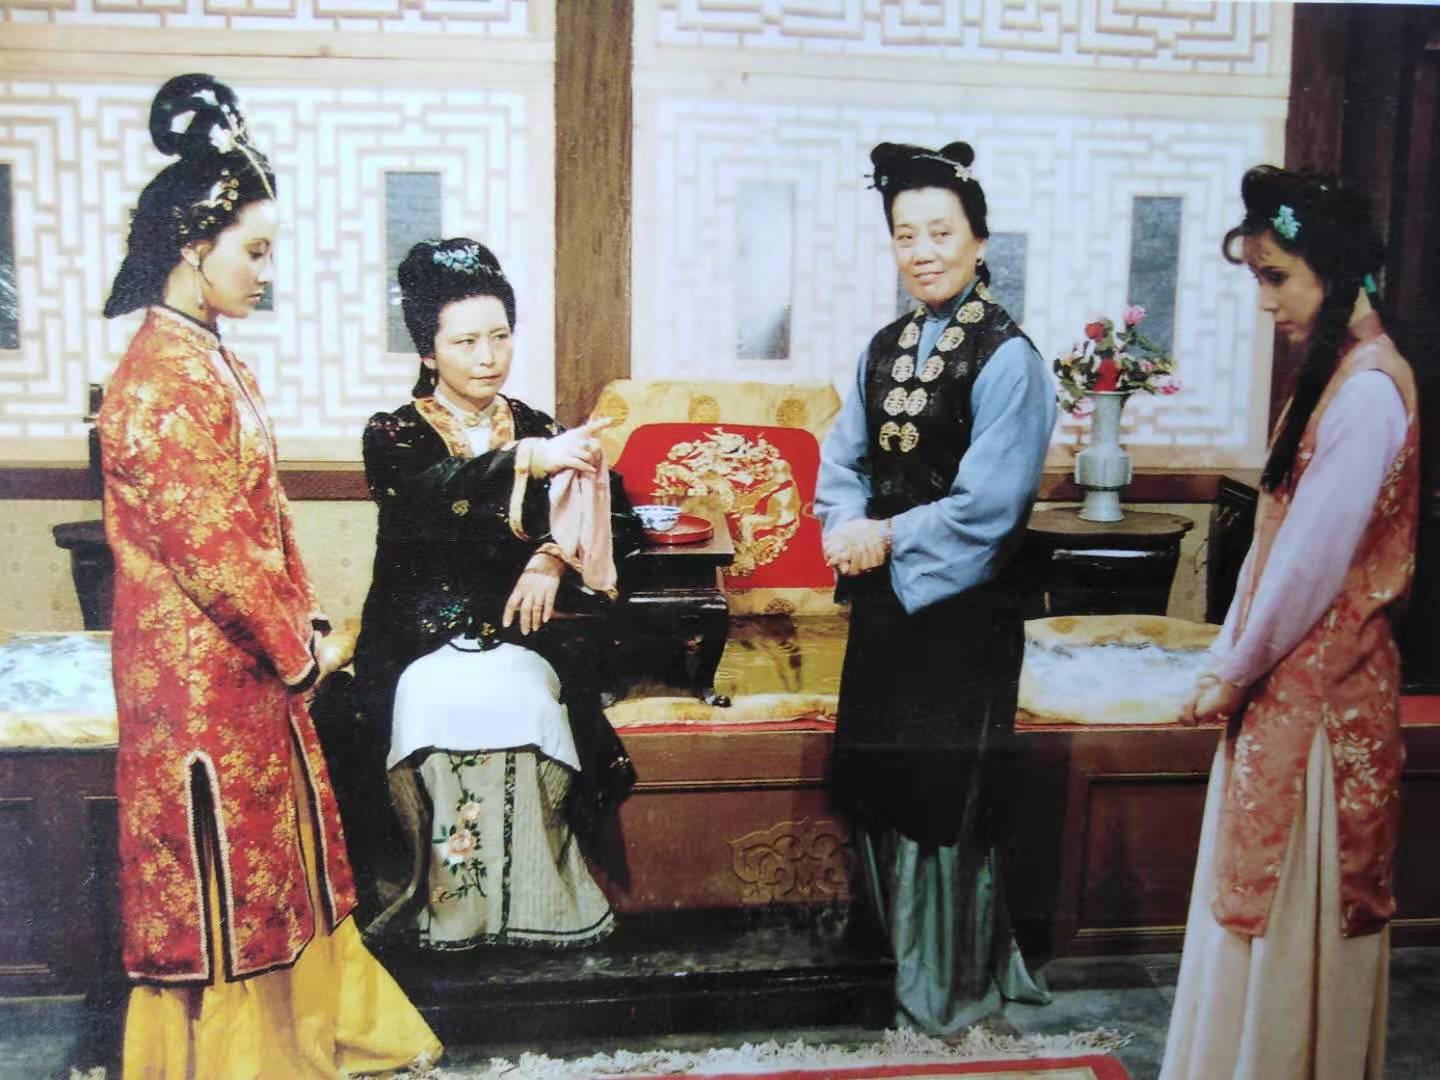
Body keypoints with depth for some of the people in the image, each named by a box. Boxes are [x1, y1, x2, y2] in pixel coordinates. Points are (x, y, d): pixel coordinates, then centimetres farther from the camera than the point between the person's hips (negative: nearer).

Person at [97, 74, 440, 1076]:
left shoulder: (213, 360, 10)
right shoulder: (161, 378, -20)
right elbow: (208, 546, -22)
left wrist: (307, 621, 7)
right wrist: (298, 651, -13)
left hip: (252, 663, 10)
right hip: (200, 667, -10)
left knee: (272, 844, 20)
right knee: (218, 867, 5)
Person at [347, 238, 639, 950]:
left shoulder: (537, 430, 11)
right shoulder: (393, 435, 4)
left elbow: (621, 525, 5)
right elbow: (418, 497, -22)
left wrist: (555, 556, -15)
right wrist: (527, 461, -34)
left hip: (516, 635, 2)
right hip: (417, 644, -1)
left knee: (525, 704, -31)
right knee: (442, 709, -33)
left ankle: (533, 899, -19)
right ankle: (447, 903, -19)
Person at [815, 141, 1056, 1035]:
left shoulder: (1007, 358, -14)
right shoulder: (885, 348, 9)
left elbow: (986, 507, -20)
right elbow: (843, 460, 7)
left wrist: (888, 538, -14)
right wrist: (847, 527, -12)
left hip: (962, 608, -7)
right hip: (884, 599, 7)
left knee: (948, 788, 4)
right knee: (880, 778, 15)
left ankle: (955, 985, 24)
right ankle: (900, 954, 36)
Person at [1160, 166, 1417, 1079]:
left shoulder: (1368, 389, -18)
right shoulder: (1331, 374, 11)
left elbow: (1313, 560, -20)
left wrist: (1234, 674, -10)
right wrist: (1227, 660, 8)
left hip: (1319, 691, -9)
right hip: (1283, 682, 9)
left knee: (1296, 915, 4)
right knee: (1261, 907, 17)